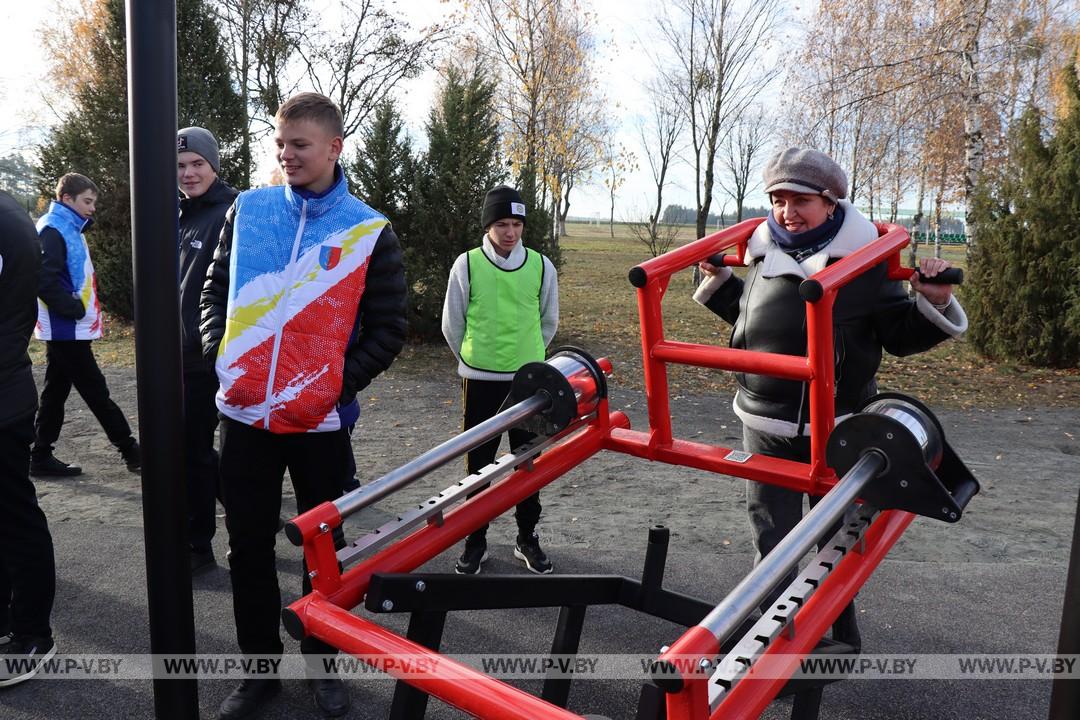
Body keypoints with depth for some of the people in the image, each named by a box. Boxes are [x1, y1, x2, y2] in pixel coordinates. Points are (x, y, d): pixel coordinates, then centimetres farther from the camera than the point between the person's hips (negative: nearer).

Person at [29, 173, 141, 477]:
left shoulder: (70, 229, 17)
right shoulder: (53, 229, -13)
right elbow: (46, 280, -23)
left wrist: (82, 309, 9)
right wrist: (74, 310, -17)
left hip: (67, 329, 10)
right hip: (66, 328, -10)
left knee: (56, 392, 12)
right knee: (96, 392, -3)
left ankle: (41, 457, 19)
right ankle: (130, 450, 4)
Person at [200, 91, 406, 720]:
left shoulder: (371, 231, -4)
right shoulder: (247, 210, 4)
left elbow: (389, 329, -2)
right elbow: (216, 290, 13)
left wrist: (341, 385, -10)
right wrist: (222, 357, -1)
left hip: (322, 421, -2)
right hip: (246, 414, 3)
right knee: (249, 546, 11)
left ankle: (324, 660, 32)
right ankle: (261, 665, 30)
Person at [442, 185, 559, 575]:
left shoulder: (541, 266, -2)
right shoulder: (467, 264, -7)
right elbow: (452, 324, 3)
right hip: (480, 380, -1)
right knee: (479, 464, 7)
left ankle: (528, 539, 25)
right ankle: (475, 541, 21)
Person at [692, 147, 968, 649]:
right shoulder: (764, 254, 3)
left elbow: (900, 337, -4)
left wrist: (933, 304, -20)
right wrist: (718, 280, 16)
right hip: (764, 423, 3)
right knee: (771, 536, 12)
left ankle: (840, 631, 38)